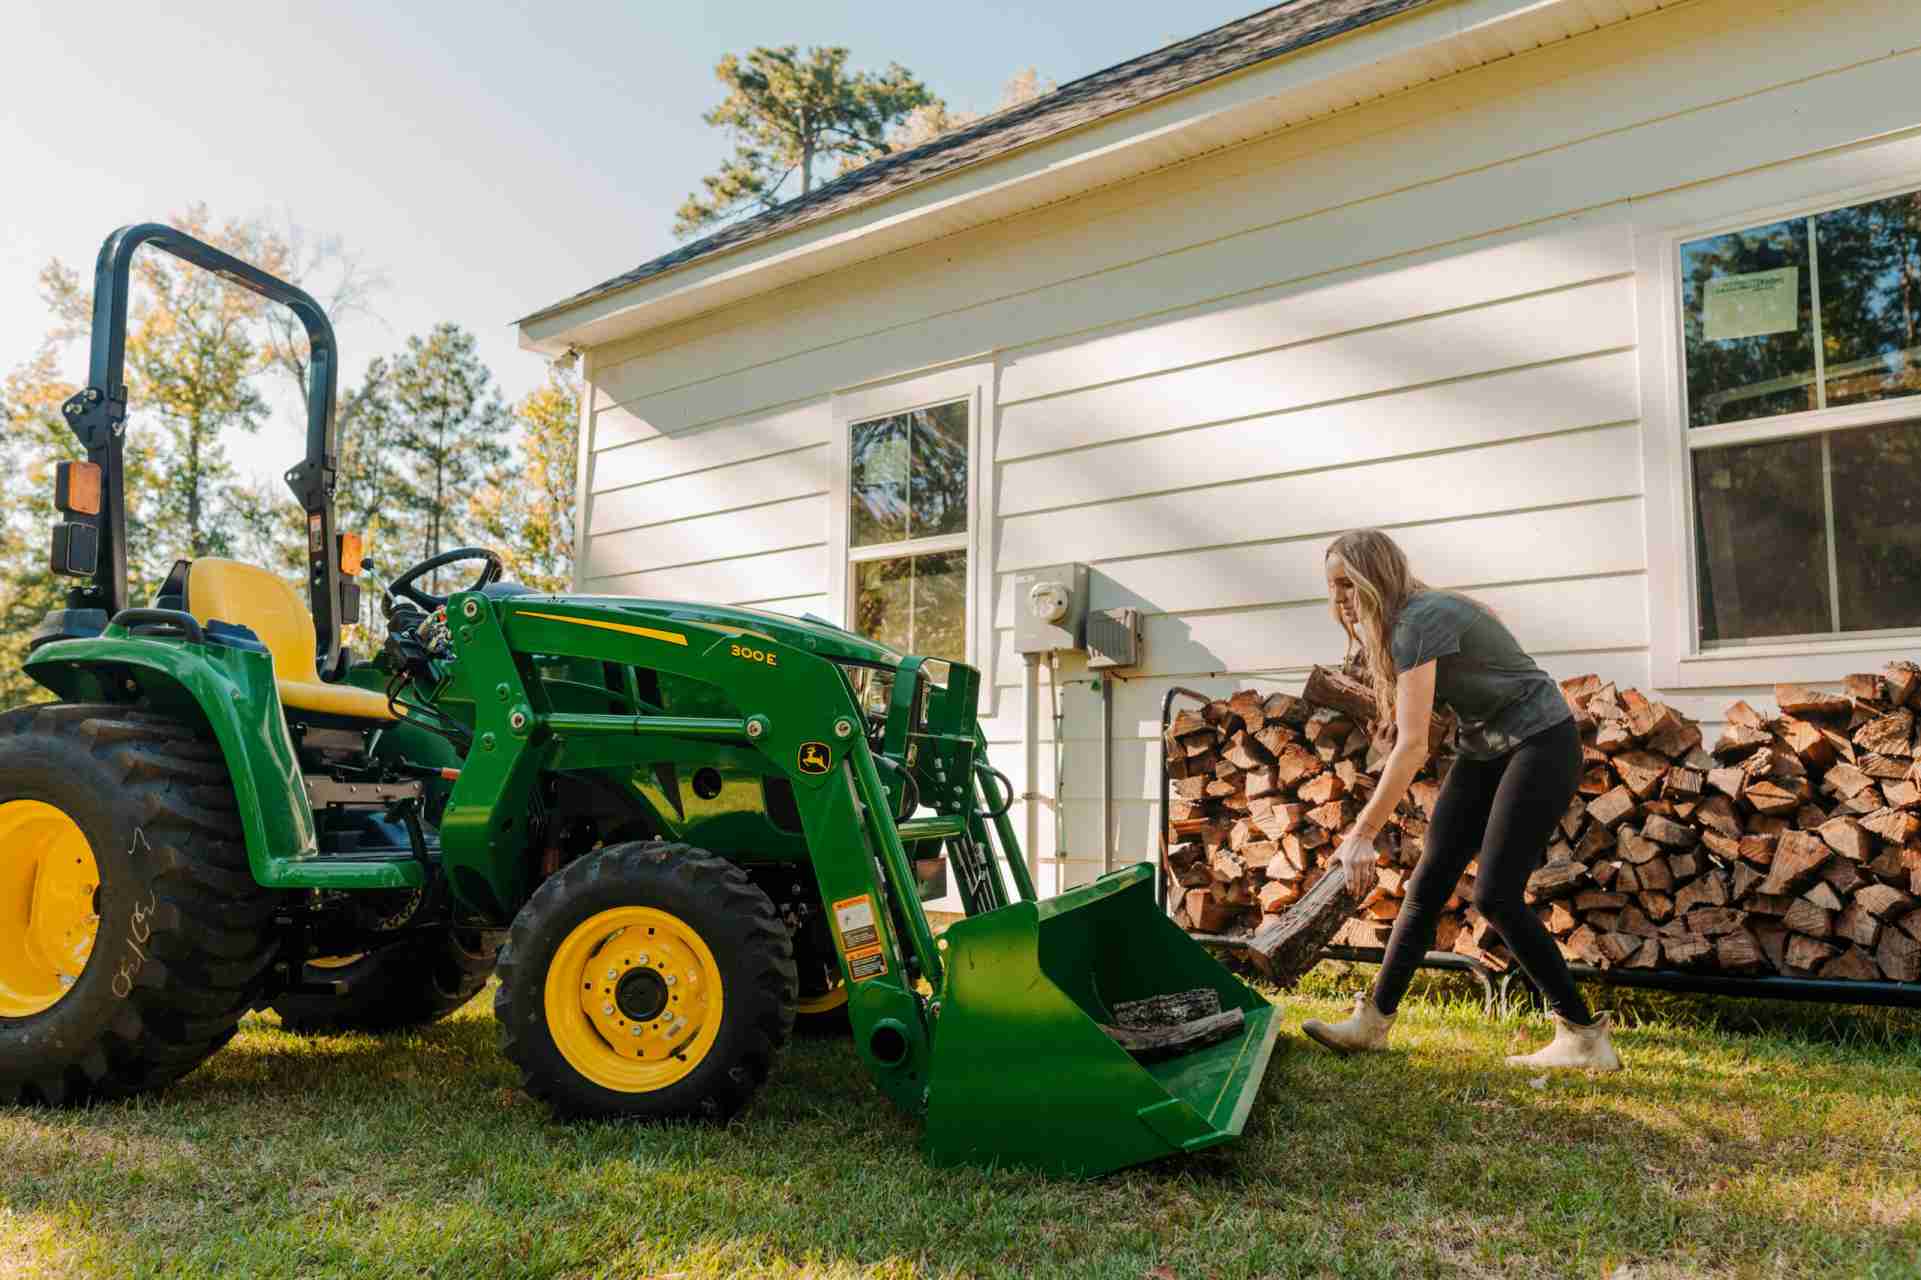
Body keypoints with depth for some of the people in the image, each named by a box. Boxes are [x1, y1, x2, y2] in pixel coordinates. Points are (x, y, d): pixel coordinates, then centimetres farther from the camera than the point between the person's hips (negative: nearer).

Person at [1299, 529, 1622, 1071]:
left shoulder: (1420, 621, -24)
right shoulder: (1399, 623, 4)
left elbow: (1412, 747, -29)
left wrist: (1361, 834, -29)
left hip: (1541, 743, -9)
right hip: (1483, 748, 9)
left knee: (1495, 895, -14)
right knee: (1428, 881, 1)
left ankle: (1585, 1037, 0)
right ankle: (1373, 1020, 4)